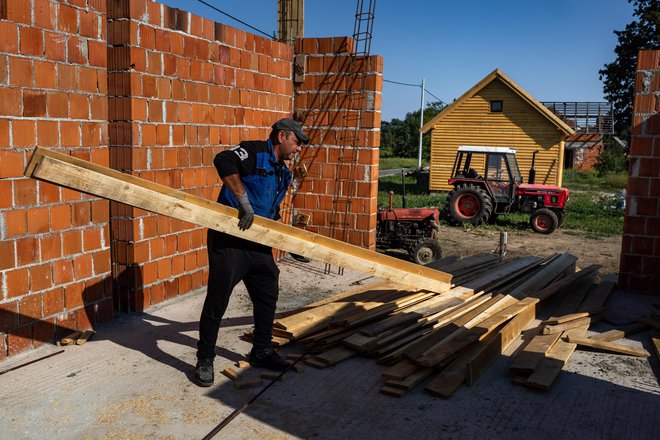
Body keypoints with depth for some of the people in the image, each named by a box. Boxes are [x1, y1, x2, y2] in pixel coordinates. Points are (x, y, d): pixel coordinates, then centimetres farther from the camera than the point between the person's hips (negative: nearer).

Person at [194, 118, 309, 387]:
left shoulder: (283, 173, 17)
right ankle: (204, 361, 15)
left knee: (268, 296, 14)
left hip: (258, 243, 9)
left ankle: (261, 352, 32)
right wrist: (243, 200, -30)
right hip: (228, 240, -9)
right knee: (217, 301, 0)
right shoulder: (255, 151, -10)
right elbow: (223, 161, -30)